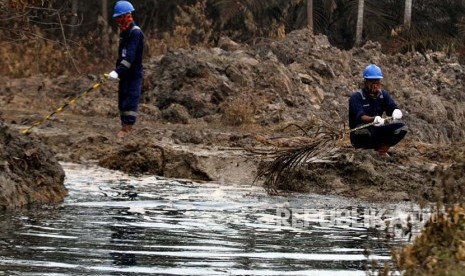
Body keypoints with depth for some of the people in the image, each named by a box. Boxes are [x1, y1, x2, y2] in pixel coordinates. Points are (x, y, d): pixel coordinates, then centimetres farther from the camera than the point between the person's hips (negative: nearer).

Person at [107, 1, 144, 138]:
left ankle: (127, 128, -12)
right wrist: (117, 70, 22)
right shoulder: (124, 32, 13)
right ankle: (125, 126, 19)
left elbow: (130, 56, -28)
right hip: (125, 73, 10)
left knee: (130, 100, -11)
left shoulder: (135, 32, -18)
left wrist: (118, 71, -35)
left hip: (134, 73, -10)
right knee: (122, 100, 12)